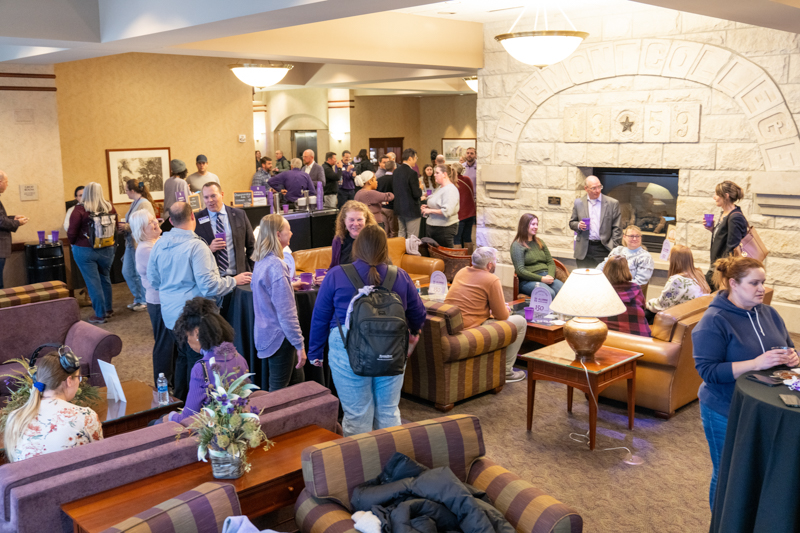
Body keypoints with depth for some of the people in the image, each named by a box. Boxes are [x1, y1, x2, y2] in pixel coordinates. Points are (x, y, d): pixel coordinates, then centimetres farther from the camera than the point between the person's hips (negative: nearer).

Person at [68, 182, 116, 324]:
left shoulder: (80, 209, -12)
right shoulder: (110, 208, -2)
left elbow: (72, 233, -11)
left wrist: (74, 243, 8)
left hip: (85, 250, -4)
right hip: (107, 250, 4)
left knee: (93, 282, 4)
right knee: (105, 279, 21)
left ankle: (100, 314, 8)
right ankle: (108, 309, 32)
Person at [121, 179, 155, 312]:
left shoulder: (144, 204, -15)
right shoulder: (134, 203, 13)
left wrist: (128, 227, -20)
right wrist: (124, 227, 7)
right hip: (131, 243, 9)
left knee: (140, 274, 0)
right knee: (127, 272, 12)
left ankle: (146, 301, 14)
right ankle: (138, 299, 25)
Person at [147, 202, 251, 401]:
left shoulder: (159, 245, 3)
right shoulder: (196, 246, -19)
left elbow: (153, 280, 13)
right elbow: (209, 286, -21)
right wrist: (234, 280, -7)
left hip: (170, 315, 8)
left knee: (183, 356, 23)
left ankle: (180, 401, 35)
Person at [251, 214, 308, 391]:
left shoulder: (261, 262, 6)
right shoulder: (275, 265, -23)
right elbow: (286, 312, -23)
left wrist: (289, 285, 35)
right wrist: (300, 345, -19)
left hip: (266, 333, 9)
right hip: (279, 337, -9)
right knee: (279, 391, 2)